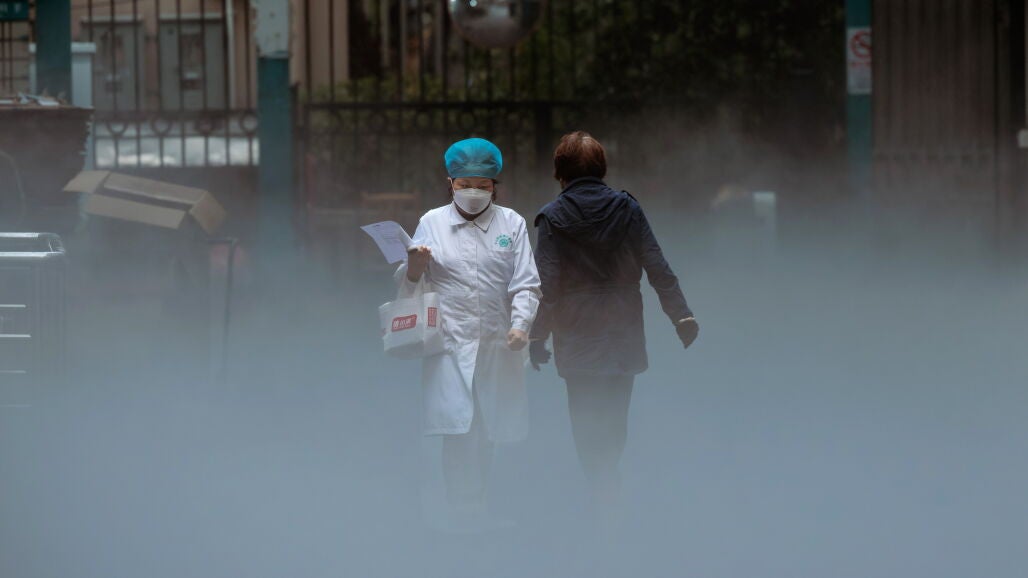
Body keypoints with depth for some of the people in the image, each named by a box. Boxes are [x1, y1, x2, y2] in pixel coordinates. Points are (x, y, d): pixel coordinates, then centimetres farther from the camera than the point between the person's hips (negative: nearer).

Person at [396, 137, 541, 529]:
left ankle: (478, 509, 19)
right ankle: (464, 517, -8)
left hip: (497, 345, 2)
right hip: (450, 345, -2)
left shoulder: (511, 224, 9)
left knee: (487, 433, 6)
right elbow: (408, 287, 9)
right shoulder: (432, 222, 8)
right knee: (458, 433, -12)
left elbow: (526, 284, 5)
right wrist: (414, 268, -14)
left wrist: (521, 325, -12)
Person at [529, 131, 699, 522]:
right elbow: (657, 268, 0)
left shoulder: (553, 218, -6)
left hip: (578, 341, -3)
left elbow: (547, 285, -9)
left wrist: (537, 338, -3)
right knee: (615, 424, 14)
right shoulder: (627, 209, 1)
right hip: (624, 335, 3)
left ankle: (606, 507, -12)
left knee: (588, 428, 0)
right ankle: (609, 500, 16)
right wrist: (682, 316, 5)